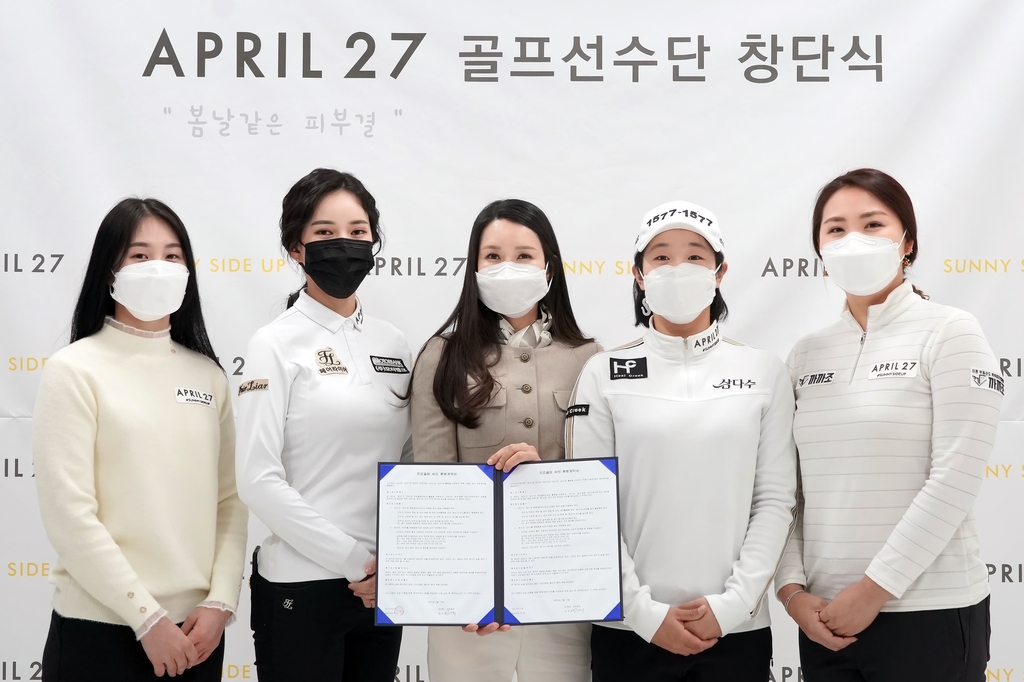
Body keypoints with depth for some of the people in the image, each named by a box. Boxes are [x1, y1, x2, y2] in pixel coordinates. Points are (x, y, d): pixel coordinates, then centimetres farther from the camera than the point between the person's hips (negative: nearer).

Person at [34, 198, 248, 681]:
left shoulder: (208, 374, 7)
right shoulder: (75, 370, -6)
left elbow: (230, 500, 6)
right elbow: (69, 516, -11)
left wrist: (219, 603, -5)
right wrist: (147, 618, -13)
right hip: (101, 629, -4)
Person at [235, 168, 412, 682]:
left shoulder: (393, 344, 8)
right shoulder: (277, 344, -7)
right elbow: (258, 480, -14)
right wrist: (355, 560, -14)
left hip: (383, 586, 5)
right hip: (301, 585, -5)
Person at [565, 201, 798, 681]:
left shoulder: (764, 373, 3)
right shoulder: (604, 374, 0)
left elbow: (776, 499, 0)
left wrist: (732, 602, -9)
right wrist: (645, 612, -10)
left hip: (737, 630, 1)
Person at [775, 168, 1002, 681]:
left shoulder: (949, 333, -5)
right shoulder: (807, 355, 9)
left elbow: (955, 479, -12)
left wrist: (873, 589, -14)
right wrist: (792, 587, -4)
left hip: (928, 615, -4)